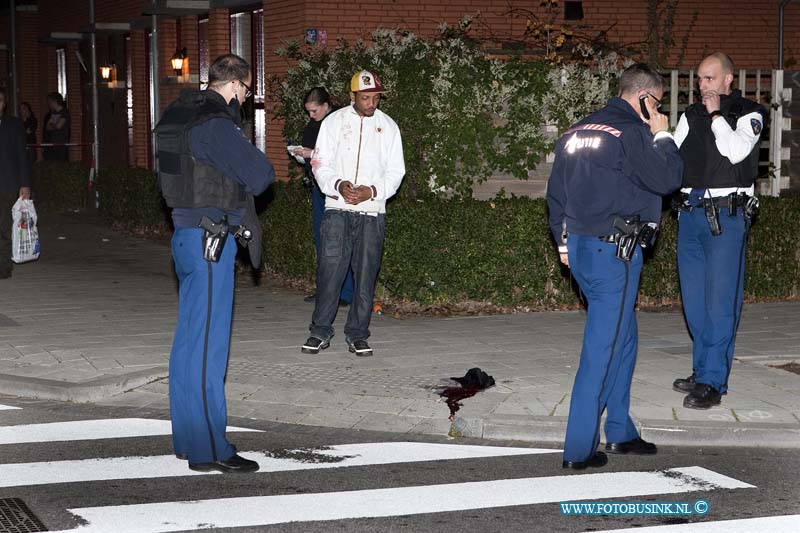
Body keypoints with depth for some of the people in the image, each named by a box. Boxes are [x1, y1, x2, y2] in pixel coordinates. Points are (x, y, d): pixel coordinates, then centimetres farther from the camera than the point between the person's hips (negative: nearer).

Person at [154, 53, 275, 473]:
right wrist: (259, 167, 1)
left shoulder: (178, 113, 12)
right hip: (210, 239, -10)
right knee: (208, 342, -6)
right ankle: (208, 450, -2)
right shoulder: (215, 123, -18)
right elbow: (260, 174, -21)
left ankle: (187, 437, 24)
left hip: (186, 233, 10)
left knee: (189, 339, 16)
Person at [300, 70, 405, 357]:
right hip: (337, 208, -1)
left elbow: (395, 171, 6)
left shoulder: (388, 126, 7)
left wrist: (372, 191, -12)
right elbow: (320, 163, 3)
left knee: (366, 274, 2)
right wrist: (338, 185, -16)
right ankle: (320, 331, 5)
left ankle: (357, 335, 10)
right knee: (330, 269, -5)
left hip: (372, 211, 1)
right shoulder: (334, 122, 5)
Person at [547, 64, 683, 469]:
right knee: (603, 348, -4)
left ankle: (619, 432, 28)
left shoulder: (576, 133, 13)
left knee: (623, 338, 21)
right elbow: (667, 179, -16)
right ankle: (579, 448, -2)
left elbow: (555, 191, 18)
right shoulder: (631, 133, -13)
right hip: (613, 253, -9)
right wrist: (662, 136, -3)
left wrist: (564, 241, 26)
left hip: (580, 248, 9)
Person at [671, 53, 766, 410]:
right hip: (691, 213, 6)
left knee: (720, 300, -9)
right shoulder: (692, 115, 15)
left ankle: (713, 382, -9)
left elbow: (735, 151, -15)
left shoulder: (749, 114, 1)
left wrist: (716, 114, -7)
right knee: (693, 299, 8)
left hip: (727, 214, -6)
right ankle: (702, 370, 19)